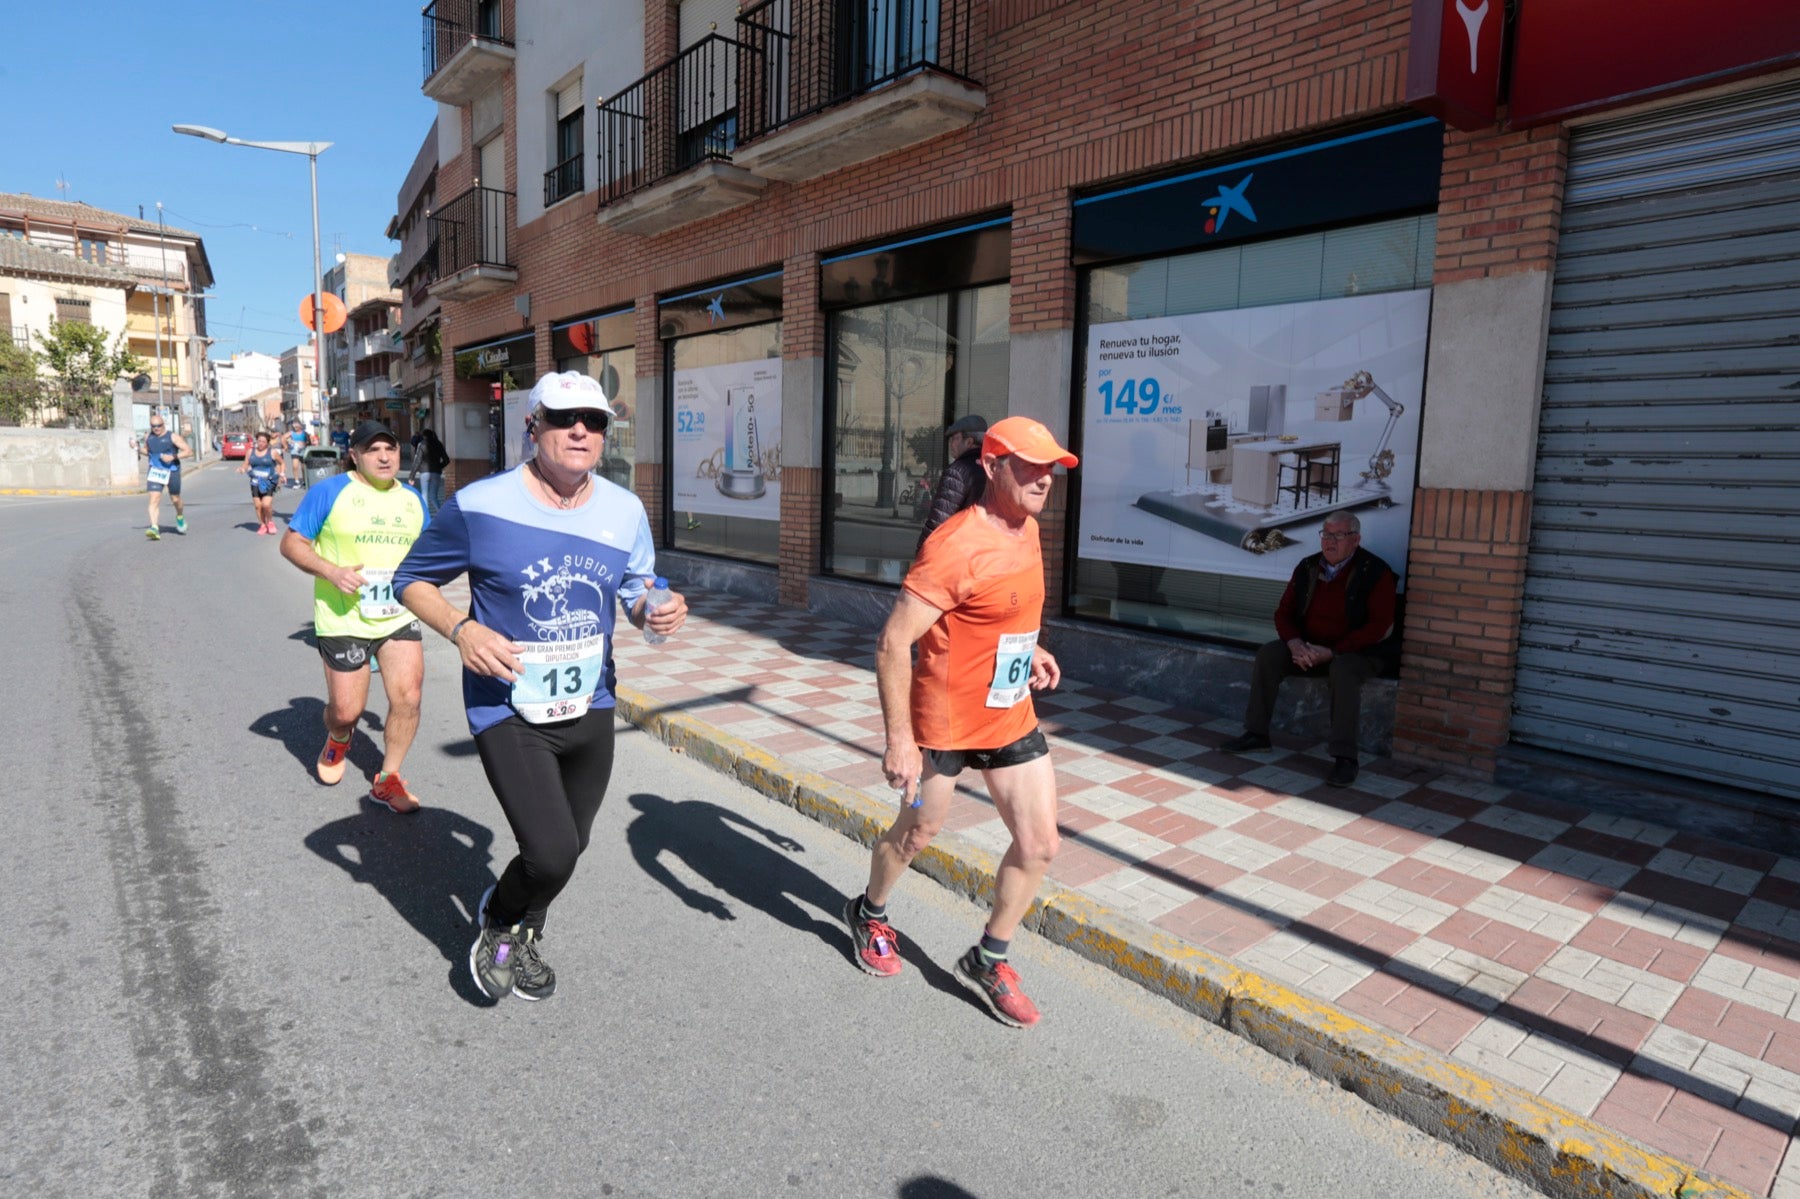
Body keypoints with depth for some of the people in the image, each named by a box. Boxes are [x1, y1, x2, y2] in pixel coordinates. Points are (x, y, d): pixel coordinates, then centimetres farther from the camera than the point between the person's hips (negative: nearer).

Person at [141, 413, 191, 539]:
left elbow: (188, 451, -10)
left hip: (172, 471, -2)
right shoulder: (148, 438, 7)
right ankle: (155, 528, -20)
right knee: (154, 499, -12)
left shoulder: (172, 436, -6)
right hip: (155, 471, 2)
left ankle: (180, 516, 46)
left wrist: (173, 457, -21)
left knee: (175, 499, 13)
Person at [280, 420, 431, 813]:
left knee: (408, 697, -8)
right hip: (344, 621, -3)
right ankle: (338, 741, 42)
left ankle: (387, 780, 11)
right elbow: (291, 543, -3)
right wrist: (332, 572, -19)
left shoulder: (412, 499, 9)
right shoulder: (329, 492, -5)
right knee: (346, 712, 3)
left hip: (399, 617, 3)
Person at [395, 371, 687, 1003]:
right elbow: (412, 579, -1)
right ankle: (496, 921, 23)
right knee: (551, 857, -14)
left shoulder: (626, 512, -1)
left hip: (589, 708, 5)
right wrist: (460, 629, -20)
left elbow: (635, 592, 10)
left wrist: (657, 612, -14)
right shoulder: (479, 506, -13)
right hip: (508, 709, -5)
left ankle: (524, 939, 51)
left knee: (568, 849, 20)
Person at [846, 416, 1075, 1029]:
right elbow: (893, 642, -25)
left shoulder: (1027, 529, 3)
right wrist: (899, 739, -25)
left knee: (1039, 844, 7)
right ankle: (870, 914, 46)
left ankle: (987, 960, 28)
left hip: (1012, 719, 7)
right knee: (917, 833, 15)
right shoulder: (956, 545, -24)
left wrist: (1026, 648, 10)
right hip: (944, 722, -7)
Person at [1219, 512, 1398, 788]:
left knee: (1343, 671, -37)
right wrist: (1295, 643, -15)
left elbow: (1380, 626, -17)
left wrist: (1333, 652, -25)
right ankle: (1256, 734, -9)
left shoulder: (1375, 572, -10)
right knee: (1268, 655, -17)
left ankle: (1344, 757, -32)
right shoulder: (1308, 567, 5)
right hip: (1309, 648, 5)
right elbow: (1284, 612, 7)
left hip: (1359, 651, -5)